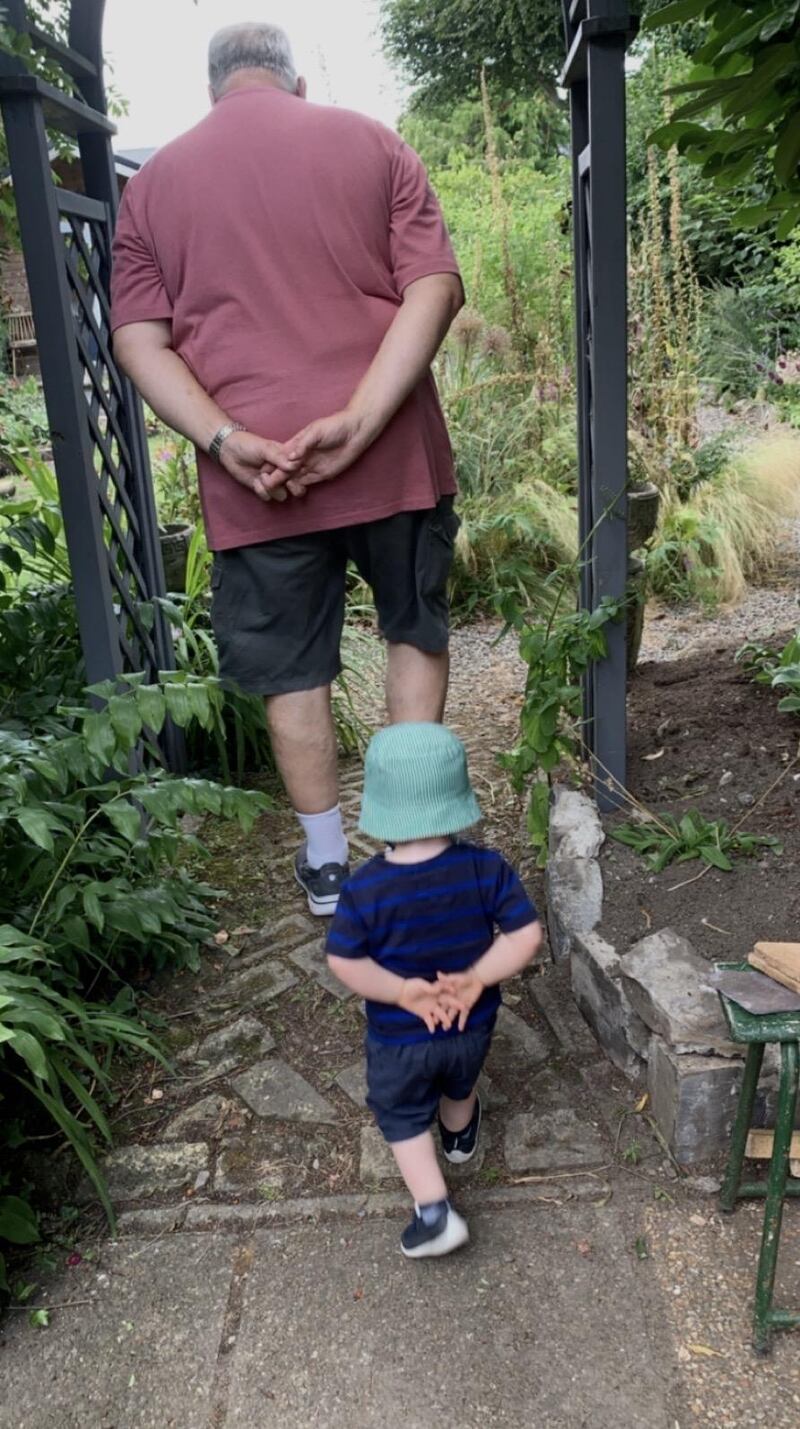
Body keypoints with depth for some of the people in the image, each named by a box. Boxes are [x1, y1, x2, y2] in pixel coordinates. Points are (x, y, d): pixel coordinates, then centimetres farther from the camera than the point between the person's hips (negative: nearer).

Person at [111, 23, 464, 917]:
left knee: (292, 671, 12)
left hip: (249, 479, 1)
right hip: (392, 456, 0)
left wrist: (223, 440, -10)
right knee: (415, 630, 19)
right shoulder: (372, 144, 7)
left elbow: (138, 342, 1)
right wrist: (358, 421, -15)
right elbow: (434, 289, -5)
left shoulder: (151, 182, 11)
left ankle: (326, 864, 24)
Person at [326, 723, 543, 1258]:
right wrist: (476, 979, -17)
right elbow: (527, 935, -20)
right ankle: (460, 1136, 62)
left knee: (402, 1117, 22)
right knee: (458, 1086, 35)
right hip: (473, 1028, 3)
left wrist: (403, 992, -16)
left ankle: (435, 1213, 16)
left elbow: (345, 962, -22)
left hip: (399, 1038, -3)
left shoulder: (365, 888, -26)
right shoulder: (487, 868, -21)